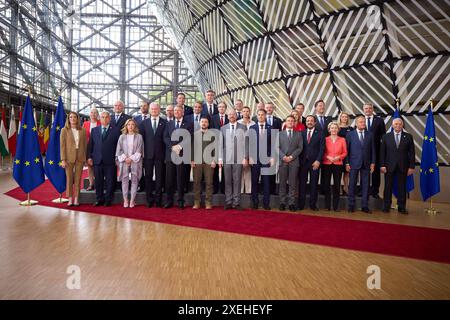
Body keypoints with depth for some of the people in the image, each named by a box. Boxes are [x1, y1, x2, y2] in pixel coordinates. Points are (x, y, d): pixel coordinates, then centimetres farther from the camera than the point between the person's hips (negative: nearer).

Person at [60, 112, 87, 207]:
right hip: (69, 157, -2)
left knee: (78, 179, 5)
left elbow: (85, 145, 8)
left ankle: (76, 199, 12)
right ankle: (70, 199, 11)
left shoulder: (82, 131, 6)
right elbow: (62, 145, -3)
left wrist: (86, 158, 3)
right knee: (69, 179, 3)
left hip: (80, 157, 2)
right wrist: (63, 159, -9)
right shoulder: (64, 130, 0)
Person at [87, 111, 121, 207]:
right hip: (97, 160, 3)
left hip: (110, 160, -3)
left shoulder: (116, 130, 2)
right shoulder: (94, 130, 13)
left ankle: (108, 200, 13)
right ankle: (99, 199, 19)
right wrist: (89, 157, 4)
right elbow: (90, 144, 12)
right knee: (98, 181, 8)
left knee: (110, 181, 2)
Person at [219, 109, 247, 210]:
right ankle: (228, 202, 12)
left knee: (237, 181, 0)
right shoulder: (223, 128, 11)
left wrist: (245, 157, -4)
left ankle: (236, 203, 7)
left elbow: (245, 143, 3)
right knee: (227, 181, 4)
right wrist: (220, 158, 2)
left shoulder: (243, 128, 6)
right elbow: (220, 144, 9)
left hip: (239, 159, -1)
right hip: (226, 159, 1)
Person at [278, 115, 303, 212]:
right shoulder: (280, 134, 13)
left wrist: (291, 156, -9)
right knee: (282, 183, 3)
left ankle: (291, 203, 5)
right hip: (282, 161, 0)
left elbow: (300, 148, 3)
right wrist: (283, 156, -11)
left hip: (294, 161, 0)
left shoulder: (298, 134, 12)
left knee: (293, 183, 0)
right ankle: (282, 202, 9)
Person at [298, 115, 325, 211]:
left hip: (314, 162, -1)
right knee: (302, 183, 2)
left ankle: (313, 204, 12)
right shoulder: (302, 133, 10)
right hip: (303, 161, 1)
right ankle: (301, 204, 8)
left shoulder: (320, 133, 4)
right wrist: (299, 160, -3)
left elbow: (322, 148, -2)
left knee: (314, 184, 4)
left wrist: (318, 161, -11)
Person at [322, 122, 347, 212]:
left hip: (338, 164, 0)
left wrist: (338, 157, -11)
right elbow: (322, 152, 6)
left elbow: (345, 153, 6)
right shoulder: (325, 139, 5)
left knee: (337, 185, -1)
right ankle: (327, 205, 11)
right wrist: (327, 157, -11)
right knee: (326, 185, 1)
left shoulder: (342, 140, 7)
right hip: (326, 164, 0)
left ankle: (336, 206, 9)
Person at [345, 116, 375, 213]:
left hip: (366, 164, 2)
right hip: (354, 163, -2)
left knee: (365, 185, 4)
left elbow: (372, 150, 9)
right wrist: (347, 163, -5)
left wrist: (373, 163, 2)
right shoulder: (350, 134, 3)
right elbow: (347, 150, 0)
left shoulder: (370, 135, 9)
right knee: (352, 184, 2)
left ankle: (364, 206, 11)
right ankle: (351, 205, 11)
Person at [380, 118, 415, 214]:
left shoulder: (408, 137, 5)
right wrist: (382, 165, -6)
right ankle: (386, 206, 13)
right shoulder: (386, 137, 4)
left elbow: (412, 153, 3)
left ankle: (402, 207, 15)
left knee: (402, 187, 6)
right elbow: (382, 152, 2)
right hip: (389, 166, 0)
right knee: (388, 187, 5)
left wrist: (411, 166, -3)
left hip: (403, 166, 0)